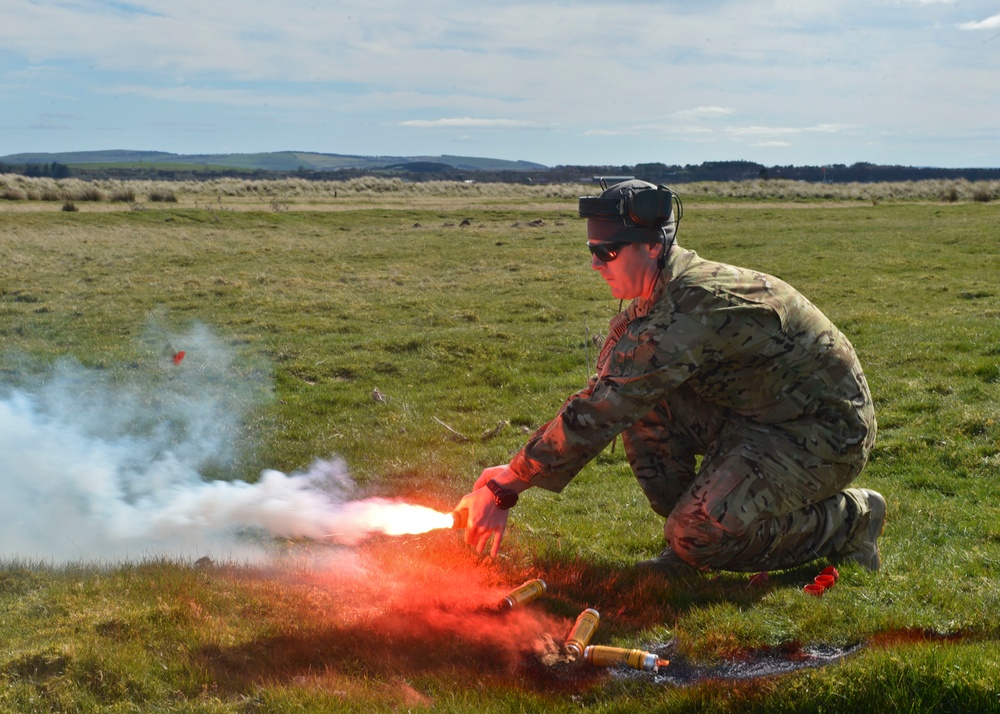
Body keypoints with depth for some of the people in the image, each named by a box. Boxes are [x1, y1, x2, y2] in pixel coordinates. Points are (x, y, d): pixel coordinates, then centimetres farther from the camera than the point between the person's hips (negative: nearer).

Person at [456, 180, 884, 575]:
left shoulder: (692, 307, -29)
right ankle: (689, 543, 5)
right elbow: (605, 394, 9)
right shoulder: (661, 298, 2)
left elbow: (601, 412, -31)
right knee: (638, 399, -4)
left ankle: (849, 520, -1)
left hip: (826, 433, -9)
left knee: (700, 537, -24)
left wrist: (508, 485, -26)